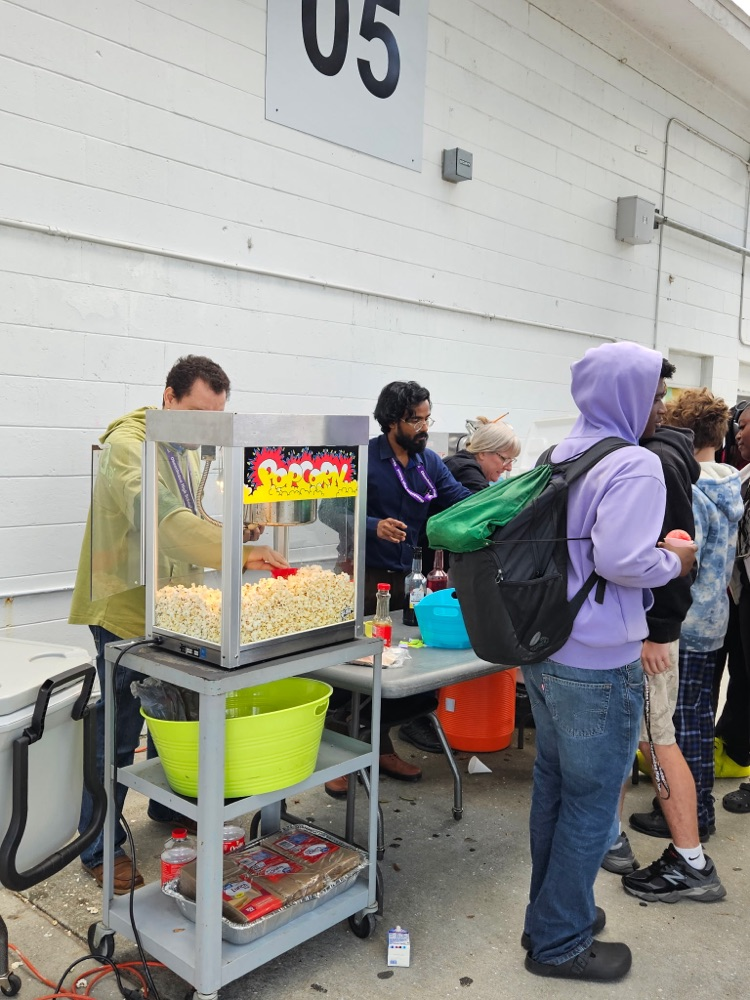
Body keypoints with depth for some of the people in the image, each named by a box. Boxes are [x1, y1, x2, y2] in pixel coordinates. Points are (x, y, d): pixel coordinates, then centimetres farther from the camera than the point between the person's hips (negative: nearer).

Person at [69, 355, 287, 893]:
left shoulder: (186, 451, 10)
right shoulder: (129, 445, -20)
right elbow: (164, 519, -37)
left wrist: (232, 528, 1)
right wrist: (239, 552, -45)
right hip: (125, 609, -9)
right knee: (119, 733, 1)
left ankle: (168, 805, 41)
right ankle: (101, 848, 18)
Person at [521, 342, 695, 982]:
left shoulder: (558, 457, 9)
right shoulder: (634, 466, -17)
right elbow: (621, 559, -28)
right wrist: (675, 563, -8)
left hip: (544, 655, 9)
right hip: (597, 667, -9)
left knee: (554, 790, 21)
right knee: (591, 805, 7)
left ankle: (552, 912, 38)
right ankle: (561, 944, 22)